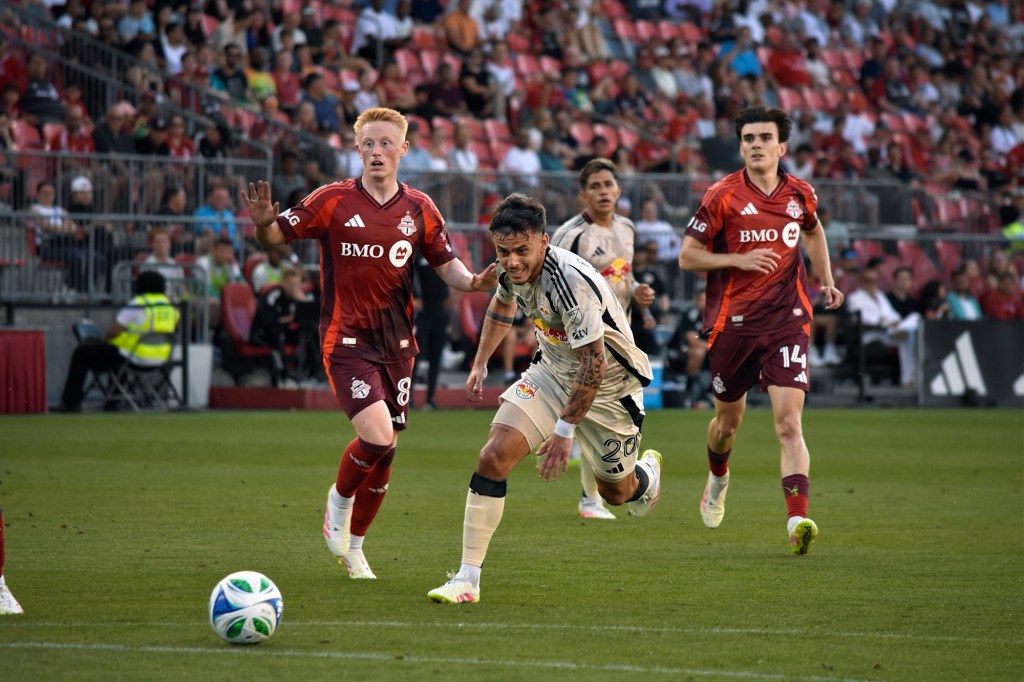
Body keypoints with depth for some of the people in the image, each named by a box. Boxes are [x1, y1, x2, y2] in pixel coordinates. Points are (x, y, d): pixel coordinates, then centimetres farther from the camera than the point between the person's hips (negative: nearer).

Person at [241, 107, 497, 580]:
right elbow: (276, 238, -2)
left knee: (384, 454, 8)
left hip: (397, 345, 4)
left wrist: (474, 282, -11)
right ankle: (339, 499, 10)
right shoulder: (333, 201, -5)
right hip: (346, 342, -4)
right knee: (377, 438, -22)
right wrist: (264, 222, -25)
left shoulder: (419, 209, 4)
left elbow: (447, 265, 11)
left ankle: (353, 546, 28)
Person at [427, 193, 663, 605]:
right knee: (494, 457, -17)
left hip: (608, 385, -5)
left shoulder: (571, 280, -35)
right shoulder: (512, 270, -12)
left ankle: (648, 474, 54)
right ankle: (468, 578, -12)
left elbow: (594, 363, -32)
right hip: (553, 373, 5)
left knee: (617, 492, 14)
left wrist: (564, 430, -30)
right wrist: (480, 363, 20)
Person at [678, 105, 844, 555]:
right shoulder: (722, 196, -6)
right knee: (729, 419, 17)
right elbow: (687, 256, -4)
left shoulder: (799, 194, 4)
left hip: (787, 320, 0)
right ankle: (718, 477, 51)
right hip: (733, 323, 0)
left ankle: (797, 520, -24)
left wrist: (826, 281, 14)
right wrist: (740, 259, -16)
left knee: (789, 423, -15)